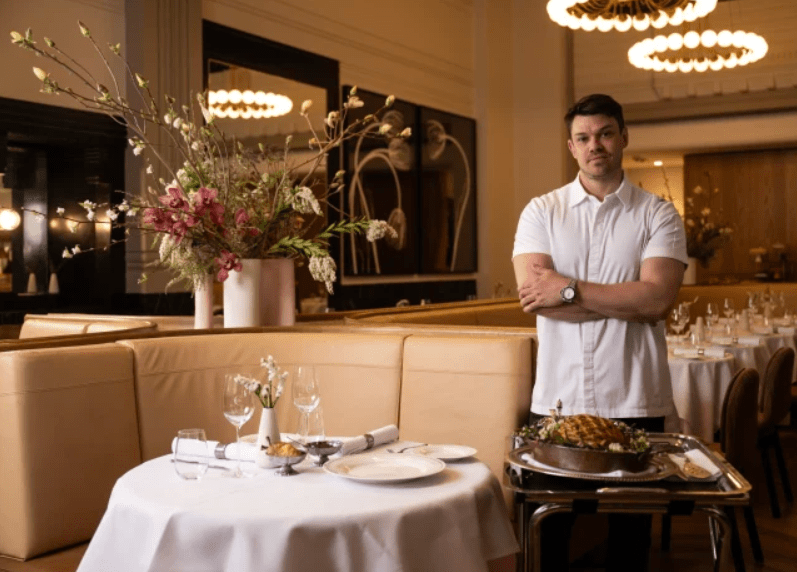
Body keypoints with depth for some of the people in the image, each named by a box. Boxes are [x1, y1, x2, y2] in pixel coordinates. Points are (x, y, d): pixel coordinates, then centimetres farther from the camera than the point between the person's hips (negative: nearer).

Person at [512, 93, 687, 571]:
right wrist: (627, 300, -11)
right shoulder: (541, 212, 5)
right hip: (557, 397, 0)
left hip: (634, 400, 0)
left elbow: (656, 299, -11)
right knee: (548, 528, 7)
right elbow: (533, 296, -10)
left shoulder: (658, 215, 3)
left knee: (631, 529, 11)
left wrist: (568, 290, -13)